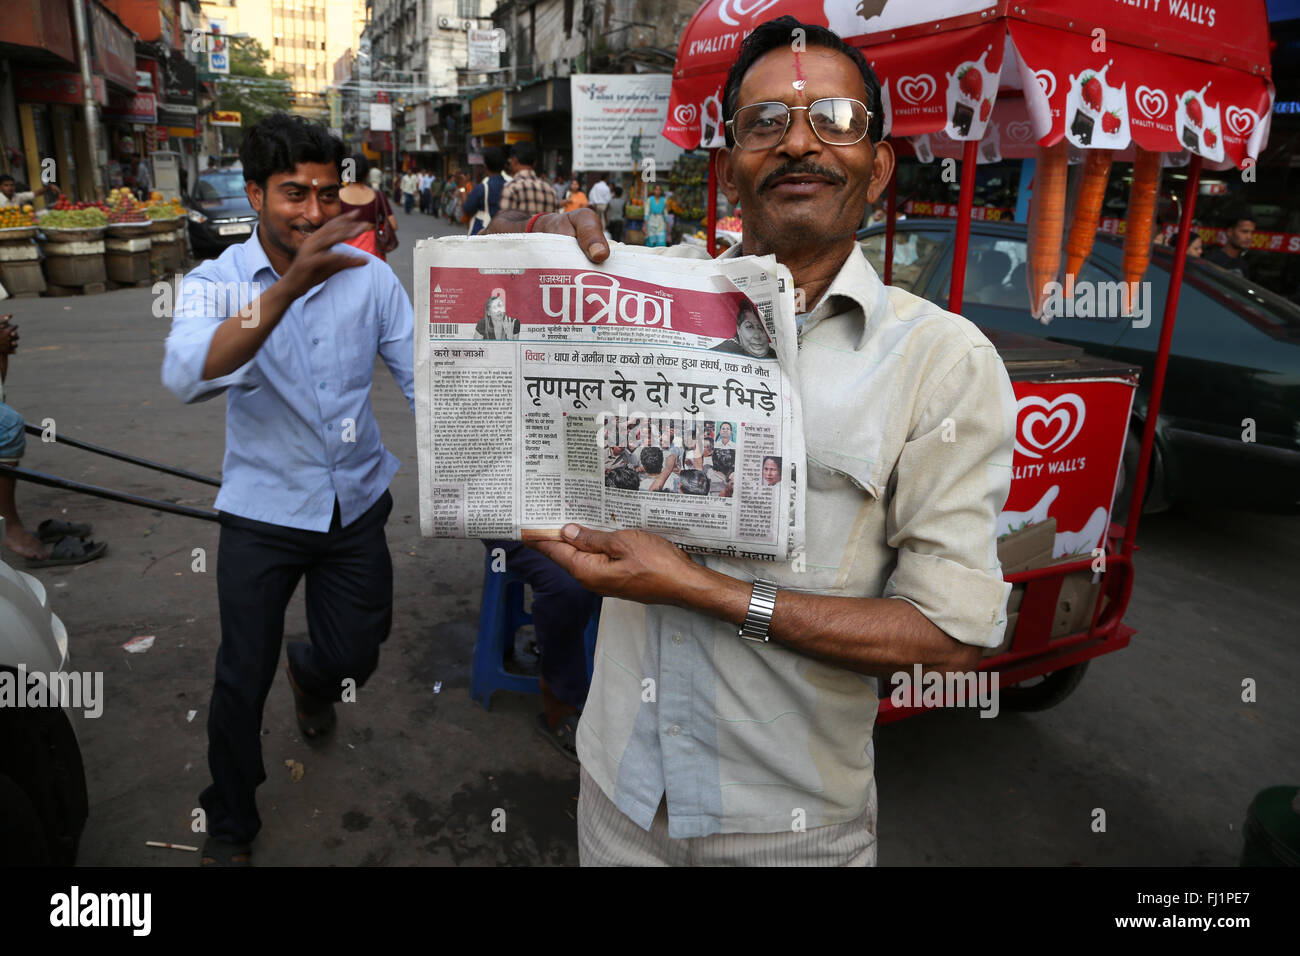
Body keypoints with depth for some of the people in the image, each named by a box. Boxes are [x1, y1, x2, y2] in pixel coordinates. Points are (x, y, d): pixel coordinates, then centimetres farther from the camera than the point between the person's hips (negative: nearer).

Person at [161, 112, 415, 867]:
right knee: (243, 679, 5)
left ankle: (312, 675, 52)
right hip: (264, 511, -1)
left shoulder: (369, 275, -5)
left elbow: (421, 375, -6)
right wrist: (292, 283, -42)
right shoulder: (216, 282, -10)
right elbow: (188, 377, -31)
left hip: (356, 502, 2)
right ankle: (230, 826, 32)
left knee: (355, 661, 12)